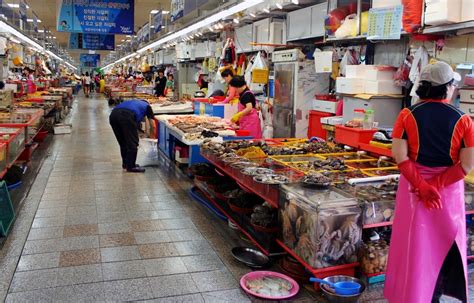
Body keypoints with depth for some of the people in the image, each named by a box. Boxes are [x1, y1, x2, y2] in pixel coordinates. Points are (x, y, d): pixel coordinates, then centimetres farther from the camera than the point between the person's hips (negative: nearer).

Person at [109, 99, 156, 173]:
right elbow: (152, 126, 25)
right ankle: (131, 166, 10)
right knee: (133, 142, 6)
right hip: (126, 116, -6)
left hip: (113, 115, 6)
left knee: (123, 142, 21)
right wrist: (152, 136, 43)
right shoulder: (147, 106, 28)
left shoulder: (134, 102, 42)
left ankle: (125, 163, 31)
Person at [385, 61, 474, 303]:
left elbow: (400, 157, -14)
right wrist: (438, 185, -13)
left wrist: (421, 187, -13)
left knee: (414, 243, 11)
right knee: (444, 244, 18)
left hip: (414, 186, 0)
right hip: (448, 190, 0)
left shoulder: (408, 115, -6)